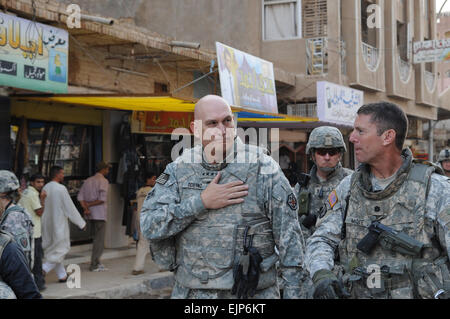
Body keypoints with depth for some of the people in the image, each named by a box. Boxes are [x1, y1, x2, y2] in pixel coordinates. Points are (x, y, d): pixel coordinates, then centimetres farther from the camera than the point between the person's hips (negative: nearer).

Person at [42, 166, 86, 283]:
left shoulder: (45, 188, 4)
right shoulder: (61, 189, -16)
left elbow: (42, 207, 10)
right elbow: (70, 207, -13)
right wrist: (81, 223, -5)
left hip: (47, 224, 7)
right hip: (59, 224, -7)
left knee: (53, 250, 13)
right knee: (61, 248, 4)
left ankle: (62, 275, 19)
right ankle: (45, 269, -11)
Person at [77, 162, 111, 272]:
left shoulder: (88, 180, 14)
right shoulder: (103, 181, -8)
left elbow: (80, 197, 5)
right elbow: (102, 199, -18)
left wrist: (86, 208, -5)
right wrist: (90, 204, -8)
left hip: (90, 214, 7)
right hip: (99, 213, -7)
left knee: (97, 238, 17)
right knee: (99, 239, -2)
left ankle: (96, 262, 18)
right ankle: (94, 265, -3)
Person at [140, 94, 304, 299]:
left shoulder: (264, 169, -5)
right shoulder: (178, 170, 2)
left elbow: (289, 239, -4)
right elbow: (149, 225, -8)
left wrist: (292, 293, -7)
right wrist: (202, 202, -16)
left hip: (253, 294, -2)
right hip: (191, 291, 2)